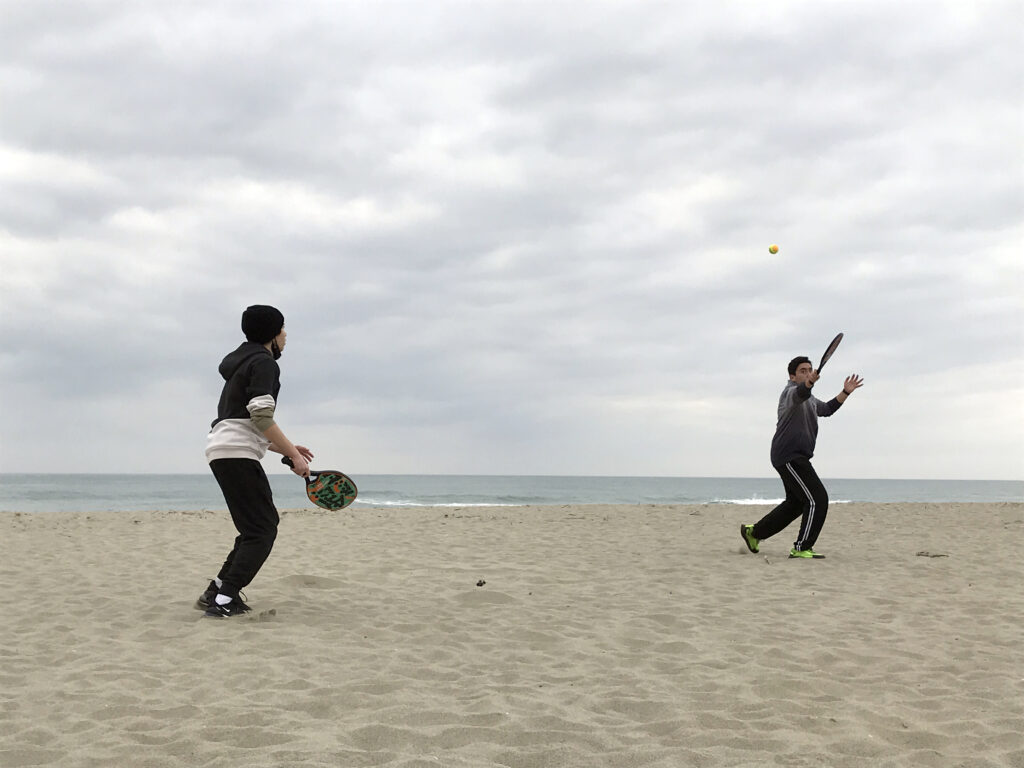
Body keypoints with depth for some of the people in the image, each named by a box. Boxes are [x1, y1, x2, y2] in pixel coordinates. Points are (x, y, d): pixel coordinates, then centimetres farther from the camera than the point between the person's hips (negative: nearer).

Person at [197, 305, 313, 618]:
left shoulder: (245, 362, 25)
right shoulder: (264, 362, -7)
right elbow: (262, 418, -18)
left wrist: (285, 449, 20)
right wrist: (293, 454, -14)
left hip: (223, 450, 10)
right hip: (236, 453, -10)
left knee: (260, 526, 13)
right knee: (263, 528, -9)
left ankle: (216, 593, 12)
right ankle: (224, 600, -15)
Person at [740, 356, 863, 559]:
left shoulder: (810, 399, 20)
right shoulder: (791, 391, -11)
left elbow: (827, 409, 33)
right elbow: (800, 393, -36)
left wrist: (845, 392, 19)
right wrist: (809, 383, -58)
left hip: (795, 458, 11)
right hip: (789, 457, -11)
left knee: (795, 503, 20)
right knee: (817, 500, -14)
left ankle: (753, 531, 30)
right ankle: (802, 548, -10)